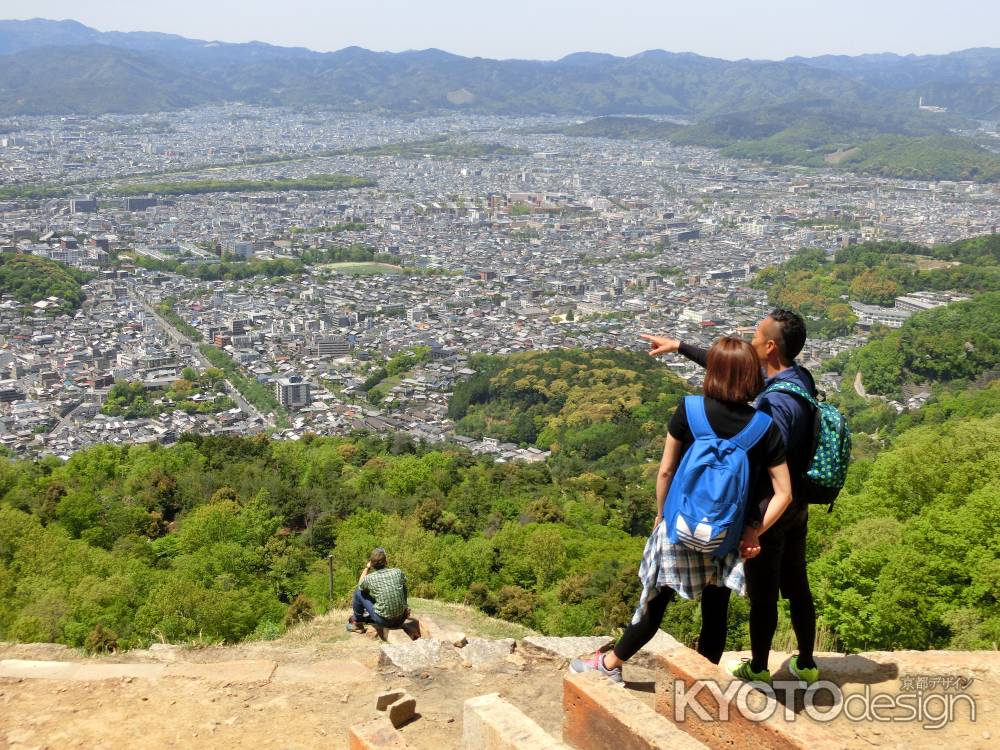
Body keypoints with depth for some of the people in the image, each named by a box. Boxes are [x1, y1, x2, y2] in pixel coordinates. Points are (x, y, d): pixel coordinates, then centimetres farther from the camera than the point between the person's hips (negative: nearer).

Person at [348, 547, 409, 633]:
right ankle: (366, 618, 49)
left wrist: (367, 567, 17)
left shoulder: (370, 578, -11)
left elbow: (360, 585, 14)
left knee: (358, 592, 10)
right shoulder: (397, 572, -4)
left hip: (383, 621, -3)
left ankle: (357, 622, 33)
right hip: (400, 621, 3)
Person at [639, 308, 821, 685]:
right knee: (796, 586, 20)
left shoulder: (776, 402, -30)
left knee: (762, 594, 10)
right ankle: (806, 664, 34)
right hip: (797, 505, 9)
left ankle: (758, 669, 28)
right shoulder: (800, 377, -1)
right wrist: (680, 347, 15)